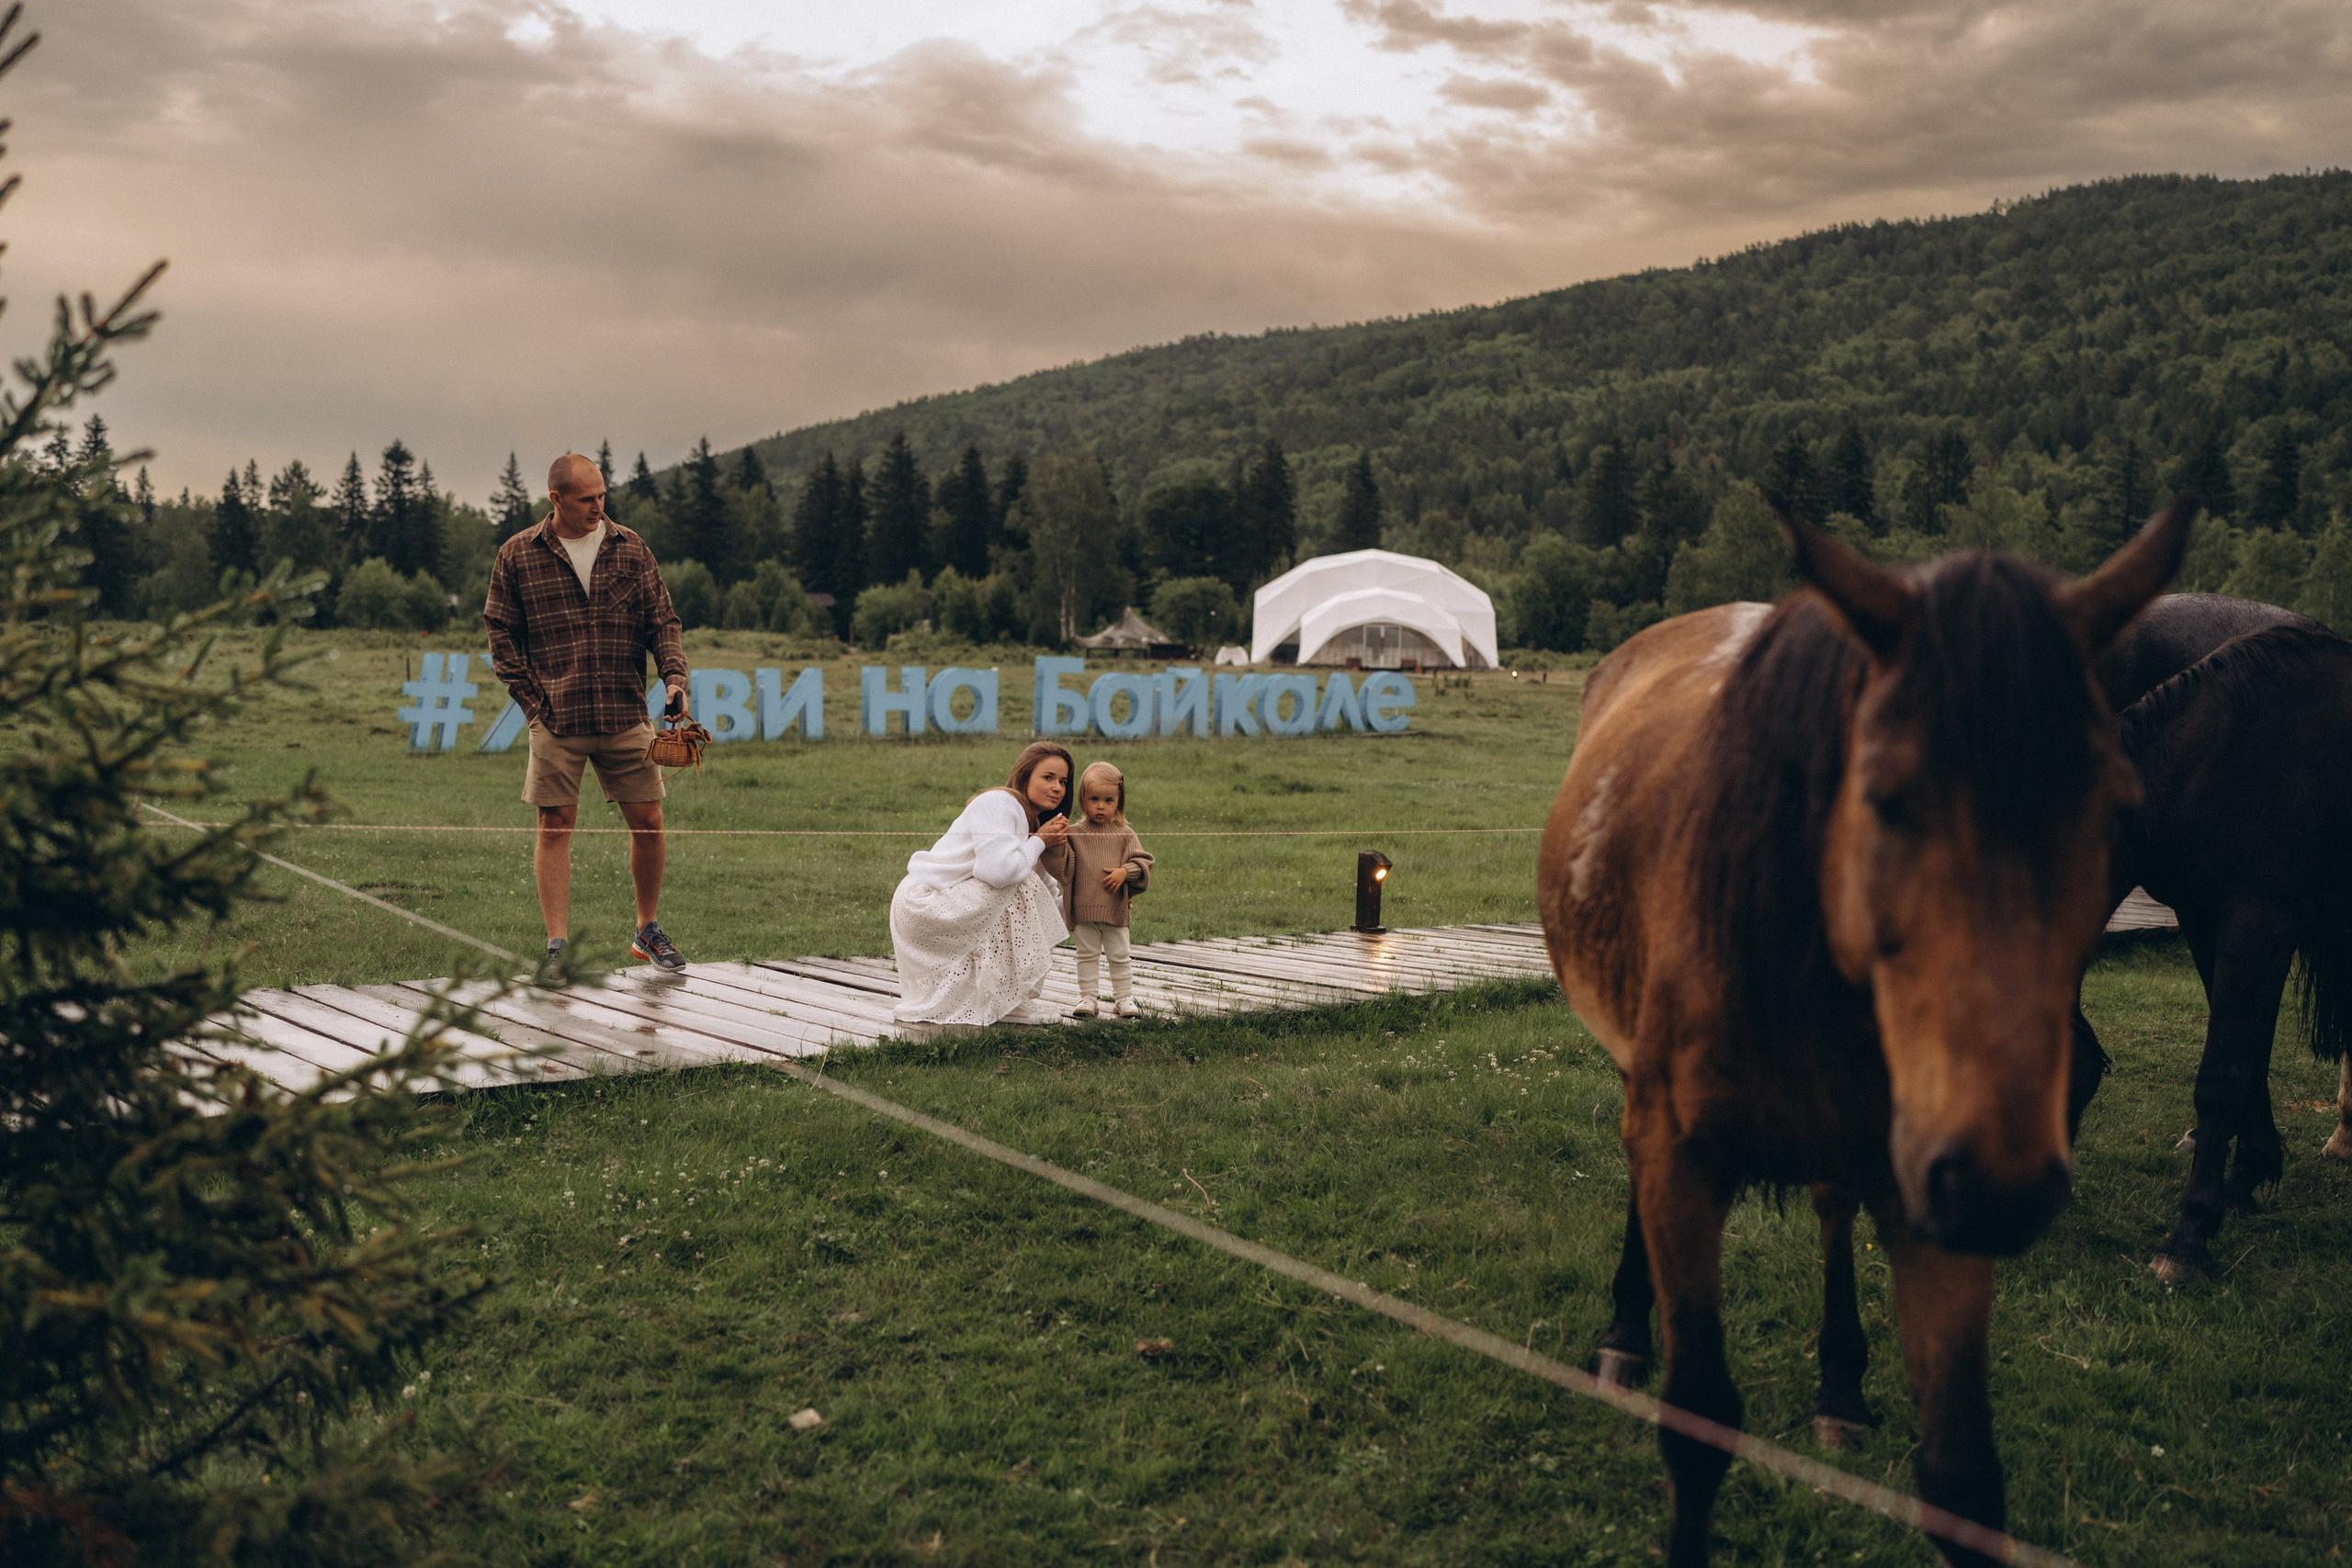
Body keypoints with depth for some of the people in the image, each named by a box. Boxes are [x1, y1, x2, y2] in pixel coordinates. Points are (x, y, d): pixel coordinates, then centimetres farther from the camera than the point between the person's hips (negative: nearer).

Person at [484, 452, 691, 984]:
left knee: (647, 822, 3)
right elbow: (501, 635, 5)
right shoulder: (517, 556, 2)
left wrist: (675, 677, -9)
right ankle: (557, 946, 5)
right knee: (555, 826, -2)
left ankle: (647, 930, 22)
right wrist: (535, 700, -3)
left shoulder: (630, 549, 8)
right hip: (557, 720, -2)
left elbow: (662, 621, 8)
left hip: (626, 716, 2)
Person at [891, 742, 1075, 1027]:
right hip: (923, 904, -10)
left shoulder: (1030, 820, 16)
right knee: (1020, 887, -20)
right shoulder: (999, 803, -15)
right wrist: (1038, 842, -16)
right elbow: (999, 870, -30)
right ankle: (998, 1001, -13)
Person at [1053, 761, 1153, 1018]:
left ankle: (1124, 998, 18)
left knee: (1120, 956, 8)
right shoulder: (1074, 834, 1)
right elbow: (1063, 868, -4)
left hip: (1115, 909, 0)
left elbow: (1142, 861, 1)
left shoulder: (1124, 834, 2)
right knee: (1086, 955, 8)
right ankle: (1087, 997, 16)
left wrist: (1125, 871, -16)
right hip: (1083, 909, 0)